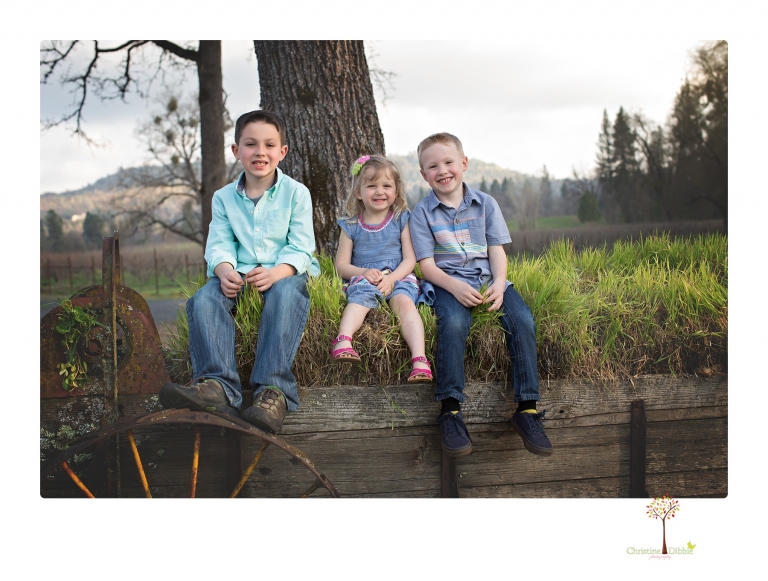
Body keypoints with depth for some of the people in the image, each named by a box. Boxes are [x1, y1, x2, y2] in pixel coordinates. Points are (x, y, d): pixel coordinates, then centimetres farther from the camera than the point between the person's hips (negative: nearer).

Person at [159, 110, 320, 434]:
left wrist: (275, 272, -27)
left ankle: (273, 390, -49)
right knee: (205, 297, -27)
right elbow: (219, 246, 2)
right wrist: (225, 271, -23)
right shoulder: (223, 198, 13)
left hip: (286, 272, -3)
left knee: (286, 292, -38)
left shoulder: (295, 193, 3)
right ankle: (217, 384, -43)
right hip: (239, 275, 3)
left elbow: (301, 248, -6)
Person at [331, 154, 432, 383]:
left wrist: (391, 278, -16)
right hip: (363, 279, 1)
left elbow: (410, 259, 3)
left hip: (399, 277, 0)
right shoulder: (350, 226, 10)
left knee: (404, 300, -32)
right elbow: (341, 265, 8)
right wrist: (364, 272, -13)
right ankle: (343, 341, -58)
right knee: (360, 295, -34)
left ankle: (420, 361, -49)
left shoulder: (401, 220, 9)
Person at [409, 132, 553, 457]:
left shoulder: (485, 204, 12)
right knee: (453, 324, -36)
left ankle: (527, 407, -20)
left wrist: (499, 283, -12)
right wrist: (455, 287, -20)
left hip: (488, 279, 3)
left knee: (522, 320, -25)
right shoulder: (422, 212, 5)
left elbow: (497, 250, 9)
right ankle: (450, 409, -30)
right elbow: (426, 264, -2)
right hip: (448, 283, -3)